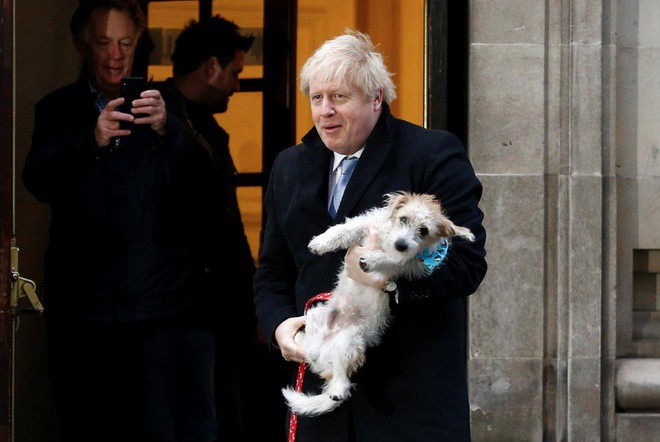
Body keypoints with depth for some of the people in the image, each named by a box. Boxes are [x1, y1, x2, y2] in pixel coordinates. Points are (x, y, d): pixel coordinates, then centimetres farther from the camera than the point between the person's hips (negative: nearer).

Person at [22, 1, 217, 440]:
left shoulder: (163, 106, 9)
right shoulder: (58, 111, 9)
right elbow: (39, 182, -7)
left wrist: (166, 130, -26)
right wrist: (93, 142, -26)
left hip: (160, 301, -1)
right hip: (87, 306, 1)